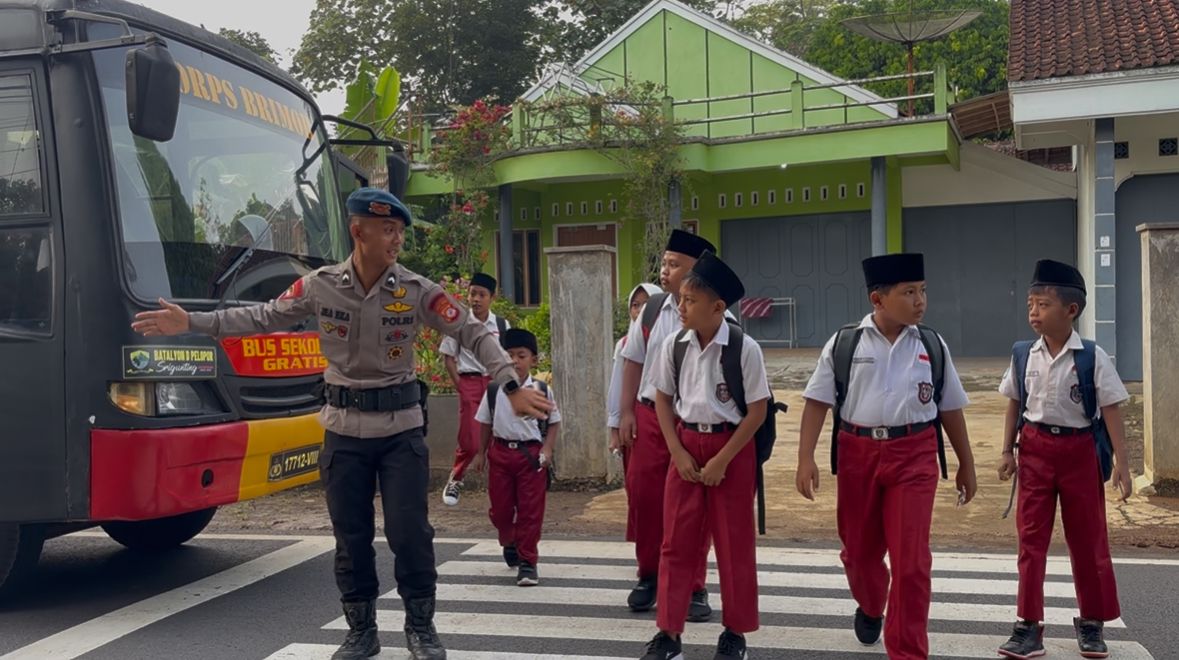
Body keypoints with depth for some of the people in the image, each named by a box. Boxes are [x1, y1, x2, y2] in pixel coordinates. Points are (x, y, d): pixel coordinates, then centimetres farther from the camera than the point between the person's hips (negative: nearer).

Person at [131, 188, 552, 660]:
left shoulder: (417, 291, -10)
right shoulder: (320, 285, -6)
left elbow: (474, 335, -11)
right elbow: (263, 318, 4)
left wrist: (512, 388, -21)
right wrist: (192, 323, -1)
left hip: (400, 429, -1)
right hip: (344, 431, 1)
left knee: (409, 532, 0)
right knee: (351, 538, 10)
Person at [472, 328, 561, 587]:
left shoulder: (542, 390, -2)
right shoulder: (494, 391, 1)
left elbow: (554, 422, 4)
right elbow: (485, 423, 10)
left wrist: (546, 450, -7)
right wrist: (481, 453, 10)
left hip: (531, 454, -2)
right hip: (501, 451, 2)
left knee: (531, 509, -1)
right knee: (500, 507, 9)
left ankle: (527, 561, 9)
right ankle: (509, 544, 39)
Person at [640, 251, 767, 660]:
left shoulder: (744, 348, -14)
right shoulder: (674, 345, -3)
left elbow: (757, 410, -11)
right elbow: (663, 398, 6)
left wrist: (722, 459, -13)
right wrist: (679, 452, -3)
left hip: (732, 448, -3)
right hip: (686, 446, 3)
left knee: (734, 544, 7)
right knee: (677, 542, 6)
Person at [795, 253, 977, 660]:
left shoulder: (932, 346, 4)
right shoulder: (843, 344, -1)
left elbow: (950, 409, 11)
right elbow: (818, 402, -1)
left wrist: (966, 465, 15)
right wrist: (806, 458, -9)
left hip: (914, 456, 0)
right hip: (857, 454, 0)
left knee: (911, 559, -2)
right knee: (859, 549, 17)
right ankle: (870, 609, 49)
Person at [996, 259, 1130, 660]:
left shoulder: (1092, 357, -10)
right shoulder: (1022, 356, -1)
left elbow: (1110, 410, -9)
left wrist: (1121, 461, -12)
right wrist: (1008, 451, 5)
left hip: (1079, 450, -2)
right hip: (1035, 450, 2)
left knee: (1088, 540, 10)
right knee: (1031, 540, 3)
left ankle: (1092, 623, 27)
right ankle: (1028, 626, 9)